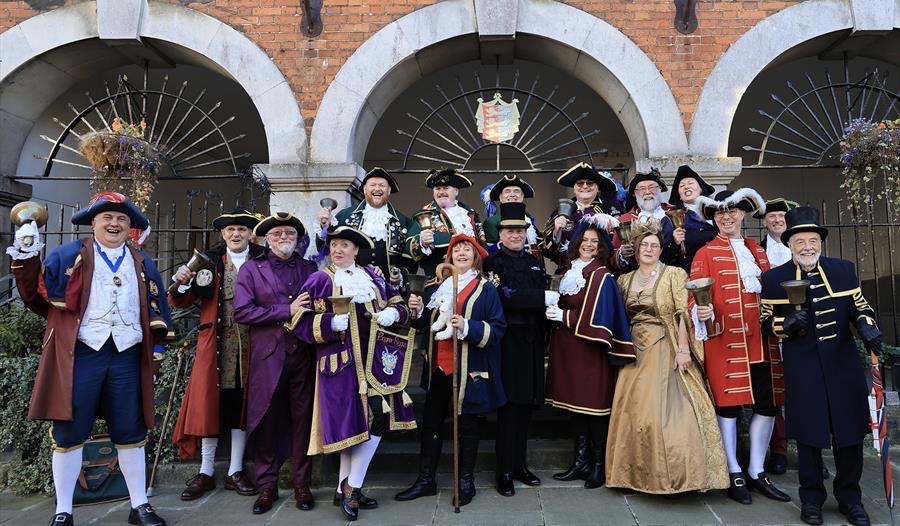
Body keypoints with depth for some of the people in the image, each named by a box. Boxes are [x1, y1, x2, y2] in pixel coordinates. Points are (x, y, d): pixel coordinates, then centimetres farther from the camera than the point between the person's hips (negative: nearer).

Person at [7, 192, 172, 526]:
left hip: (127, 356, 2)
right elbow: (37, 297, 2)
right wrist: (26, 260, -9)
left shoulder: (143, 265, 14)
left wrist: (157, 343, 6)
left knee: (130, 433, 9)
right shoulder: (67, 256, 6)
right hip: (80, 354, -2)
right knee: (69, 433, 4)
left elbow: (154, 309, 15)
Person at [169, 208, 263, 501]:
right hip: (215, 342, 0)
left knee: (241, 405, 8)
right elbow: (182, 302, 1)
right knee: (210, 403, 4)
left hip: (249, 344, 0)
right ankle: (206, 473, 18)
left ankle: (236, 472, 20)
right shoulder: (209, 261, 4)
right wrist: (182, 283, -18)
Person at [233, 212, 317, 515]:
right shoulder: (251, 269, 4)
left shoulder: (310, 269, 11)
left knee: (303, 418, 6)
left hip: (304, 353, 2)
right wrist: (286, 311, -12)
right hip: (268, 355, -1)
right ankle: (267, 485, 21)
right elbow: (241, 312, -7)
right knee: (266, 419, 5)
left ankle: (301, 484, 19)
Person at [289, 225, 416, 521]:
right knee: (353, 422, -6)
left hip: (375, 359, 5)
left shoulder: (373, 277, 14)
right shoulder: (319, 280, 0)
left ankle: (347, 489, 17)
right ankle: (351, 488, 13)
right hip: (342, 361, -5)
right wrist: (331, 322, -21)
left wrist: (392, 313, -5)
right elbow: (300, 321, -6)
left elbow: (398, 305, 18)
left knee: (379, 419, 3)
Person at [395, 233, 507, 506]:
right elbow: (429, 323, 19)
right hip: (439, 366, 5)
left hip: (469, 369, -5)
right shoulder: (440, 286, 12)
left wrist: (467, 327, -23)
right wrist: (419, 310, -2)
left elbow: (498, 328, -10)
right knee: (430, 423, 10)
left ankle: (466, 481, 21)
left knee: (466, 425, 7)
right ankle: (426, 480, 22)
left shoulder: (485, 289, -3)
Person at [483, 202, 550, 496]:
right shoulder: (493, 263, -3)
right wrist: (544, 298, -17)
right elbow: (505, 296, -17)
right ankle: (504, 472, 6)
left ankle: (520, 463, 23)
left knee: (527, 403, 10)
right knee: (509, 403, -4)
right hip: (508, 341, -5)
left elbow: (542, 297, 14)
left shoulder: (535, 262, 15)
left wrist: (550, 304, -7)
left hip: (532, 341, 6)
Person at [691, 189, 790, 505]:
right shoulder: (706, 254, 1)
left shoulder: (757, 250, 17)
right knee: (727, 403, 1)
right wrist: (702, 311, -27)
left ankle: (757, 472, 21)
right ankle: (734, 473, 14)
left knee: (768, 403, 7)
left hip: (761, 339, 6)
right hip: (725, 338, -5)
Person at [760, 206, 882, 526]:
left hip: (844, 366, 3)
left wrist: (868, 328, -11)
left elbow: (860, 308, 10)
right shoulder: (773, 279, -1)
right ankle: (811, 498, 23)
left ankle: (849, 497, 30)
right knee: (809, 435, 6)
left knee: (850, 433, 11)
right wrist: (787, 324, -19)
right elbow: (766, 322, 2)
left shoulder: (844, 270, 5)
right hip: (802, 370, -2)